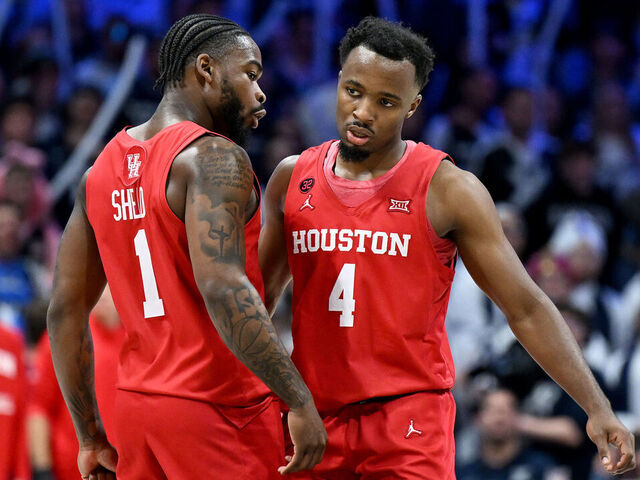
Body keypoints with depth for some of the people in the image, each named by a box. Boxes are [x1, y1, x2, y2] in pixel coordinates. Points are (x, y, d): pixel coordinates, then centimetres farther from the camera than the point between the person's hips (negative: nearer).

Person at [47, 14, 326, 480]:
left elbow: (65, 311, 13)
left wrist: (91, 437, 18)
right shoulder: (215, 157, -12)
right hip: (219, 413, -8)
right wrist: (300, 402, -24)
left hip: (136, 407, 8)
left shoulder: (103, 170, 12)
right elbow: (223, 289, -26)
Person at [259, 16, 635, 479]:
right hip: (315, 418, 4)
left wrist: (597, 407, -11)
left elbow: (527, 309, -3)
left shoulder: (449, 190, -5)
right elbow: (259, 295, 21)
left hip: (410, 420, -4)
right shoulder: (293, 178, 7)